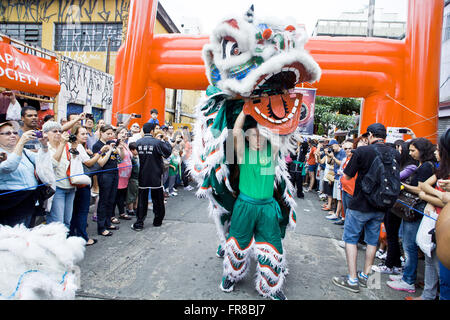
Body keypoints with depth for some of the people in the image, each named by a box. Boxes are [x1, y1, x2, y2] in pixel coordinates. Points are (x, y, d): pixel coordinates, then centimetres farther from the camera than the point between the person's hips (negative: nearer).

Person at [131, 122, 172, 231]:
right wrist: (166, 141, 9)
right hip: (155, 177, -3)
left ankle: (139, 223, 10)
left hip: (142, 176, 3)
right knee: (157, 199, 12)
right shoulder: (157, 142, -15)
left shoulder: (138, 142, -3)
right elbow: (168, 152, -5)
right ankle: (157, 221, 24)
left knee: (142, 200, 9)